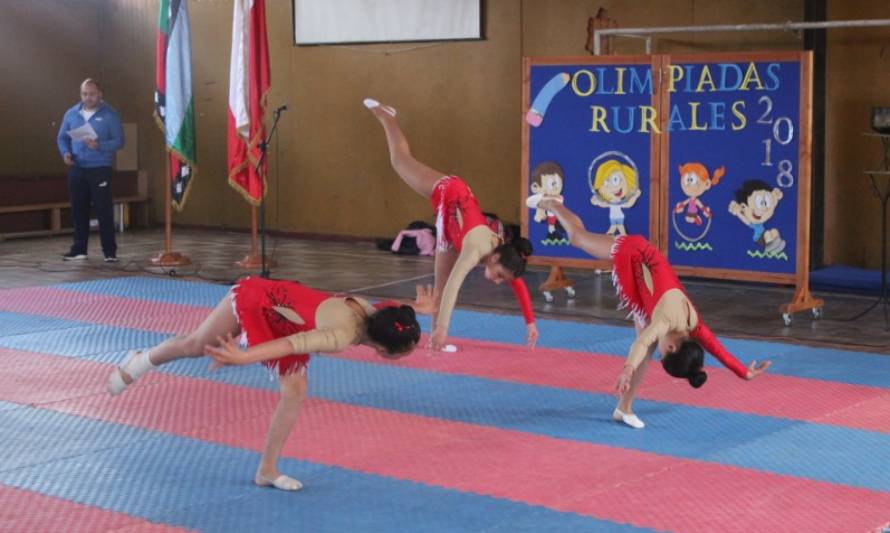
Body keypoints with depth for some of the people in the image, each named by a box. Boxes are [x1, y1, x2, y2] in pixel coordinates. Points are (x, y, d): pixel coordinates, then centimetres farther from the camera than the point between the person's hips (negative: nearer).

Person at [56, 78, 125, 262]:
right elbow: (62, 137, 15)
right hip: (76, 169, 4)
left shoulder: (110, 114, -4)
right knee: (78, 210, 9)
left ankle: (110, 252, -2)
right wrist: (65, 152, -6)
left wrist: (99, 145, -24)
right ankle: (79, 249, 18)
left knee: (104, 210, -5)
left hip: (100, 169, -4)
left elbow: (119, 141, -7)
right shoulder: (71, 114, 9)